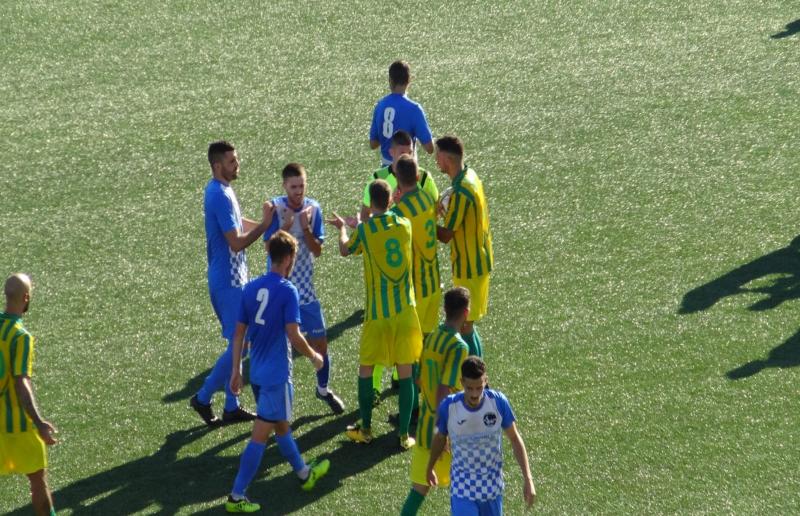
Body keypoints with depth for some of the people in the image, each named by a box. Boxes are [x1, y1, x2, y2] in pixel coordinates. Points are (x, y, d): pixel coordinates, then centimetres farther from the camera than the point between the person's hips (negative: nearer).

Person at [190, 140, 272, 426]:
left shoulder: (220, 190, 10)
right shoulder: (220, 196, -22)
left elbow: (237, 224, 26)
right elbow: (236, 242, -24)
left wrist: (264, 223, 16)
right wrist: (264, 225, -18)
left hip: (231, 278, 10)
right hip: (228, 281, -10)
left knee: (237, 343, 14)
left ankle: (232, 407, 19)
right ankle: (203, 397, 3)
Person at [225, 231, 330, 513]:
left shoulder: (251, 288, 4)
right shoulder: (287, 291, -15)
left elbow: (239, 333, 7)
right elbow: (293, 335, -19)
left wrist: (236, 370, 14)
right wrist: (314, 357, -2)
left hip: (257, 373, 8)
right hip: (277, 375, -8)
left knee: (281, 426, 24)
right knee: (260, 436, -3)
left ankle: (304, 474, 42)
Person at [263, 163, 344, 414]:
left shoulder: (313, 208, -3)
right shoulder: (276, 208, -12)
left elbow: (317, 250, -4)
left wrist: (305, 227, -19)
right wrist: (286, 226, -28)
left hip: (305, 288, 3)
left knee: (320, 343, 8)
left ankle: (324, 389, 31)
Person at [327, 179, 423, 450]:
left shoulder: (365, 230, -10)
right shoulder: (405, 226, -1)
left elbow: (345, 250, 11)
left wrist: (342, 228, 31)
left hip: (377, 313, -2)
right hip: (405, 311, 2)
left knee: (366, 369, 14)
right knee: (405, 372, 5)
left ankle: (365, 429, 21)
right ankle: (404, 434, 5)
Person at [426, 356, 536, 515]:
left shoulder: (498, 402, -15)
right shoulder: (448, 407, -17)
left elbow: (515, 438, -4)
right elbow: (440, 438, 3)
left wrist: (528, 479, -9)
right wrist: (430, 468, 20)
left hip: (492, 487, 2)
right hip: (462, 489, -2)